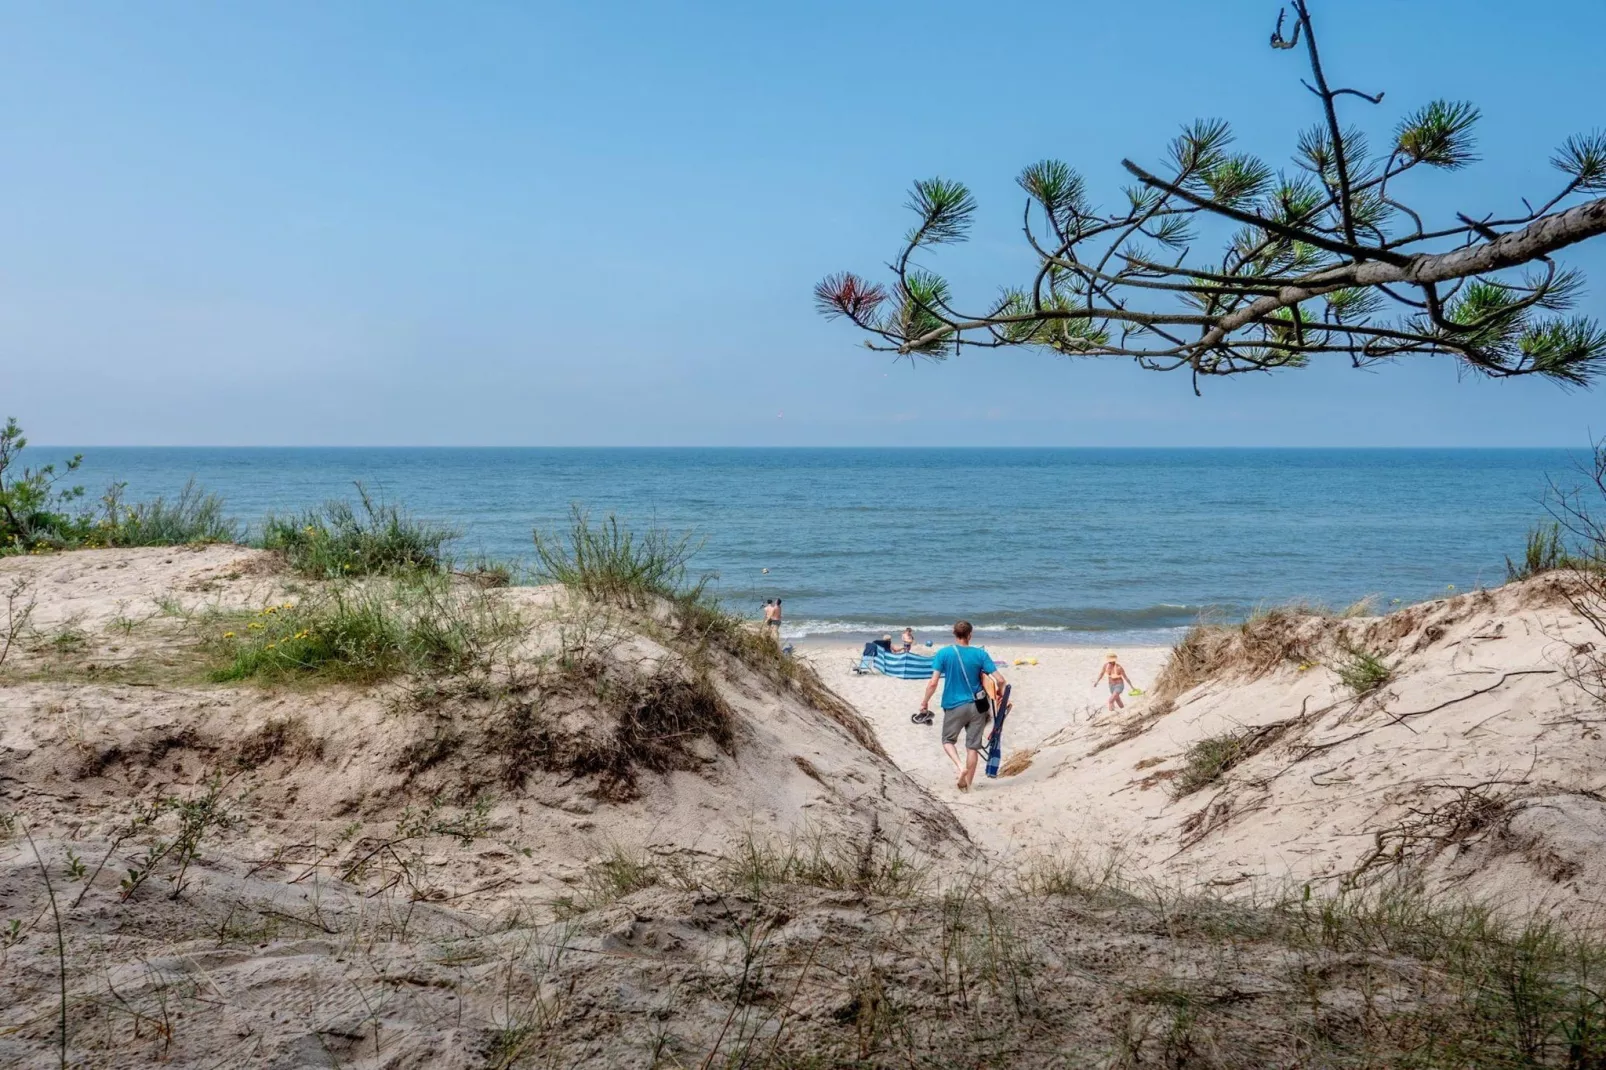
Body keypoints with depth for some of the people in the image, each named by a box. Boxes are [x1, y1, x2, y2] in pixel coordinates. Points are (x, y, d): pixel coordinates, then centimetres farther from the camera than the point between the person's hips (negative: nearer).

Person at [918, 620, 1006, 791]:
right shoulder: (980, 654, -5)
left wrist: (925, 702, 3)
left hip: (954, 706, -1)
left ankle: (960, 765, -8)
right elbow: (1000, 680, -7)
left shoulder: (944, 654, -8)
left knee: (948, 740, 18)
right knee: (973, 746, 11)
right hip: (977, 707, 1)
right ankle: (967, 784, 14)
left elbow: (933, 682, -12)